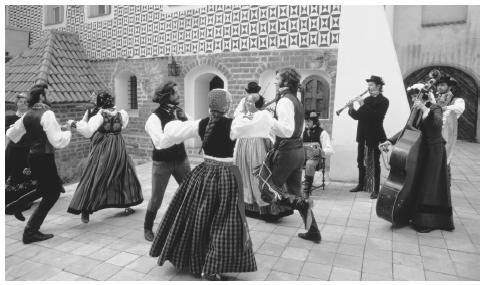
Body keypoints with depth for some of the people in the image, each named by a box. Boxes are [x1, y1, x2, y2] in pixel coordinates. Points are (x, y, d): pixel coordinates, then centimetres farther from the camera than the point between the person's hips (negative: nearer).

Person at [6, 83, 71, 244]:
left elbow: (11, 135, 19)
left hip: (33, 157, 9)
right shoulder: (47, 114, -18)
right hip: (45, 159, -9)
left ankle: (17, 203, 26)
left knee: (55, 186, 25)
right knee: (51, 195, 4)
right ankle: (31, 231, 8)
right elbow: (58, 141, -23)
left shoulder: (27, 115, 7)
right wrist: (68, 131, -6)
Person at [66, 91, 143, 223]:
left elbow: (88, 131, -17)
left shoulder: (99, 116, -11)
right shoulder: (121, 114, -1)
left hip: (102, 152, -3)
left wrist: (75, 124, -11)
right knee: (124, 174, 17)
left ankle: (85, 211, 3)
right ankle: (127, 205, 24)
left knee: (94, 178, 2)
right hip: (118, 149, 3)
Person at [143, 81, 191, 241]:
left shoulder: (179, 112, 1)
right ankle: (148, 228, 31)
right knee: (156, 198, 8)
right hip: (162, 162, -4)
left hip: (181, 159, 5)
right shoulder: (155, 117, -15)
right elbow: (160, 142, -26)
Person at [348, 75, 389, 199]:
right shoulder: (367, 100, 13)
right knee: (361, 161, 12)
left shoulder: (383, 101, -5)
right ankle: (361, 185, 25)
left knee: (375, 162, -2)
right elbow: (357, 116, 8)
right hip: (363, 135, 6)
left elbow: (377, 116, -21)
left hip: (375, 136, -6)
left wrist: (363, 106, -21)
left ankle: (376, 190, 4)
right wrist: (352, 109, -11)